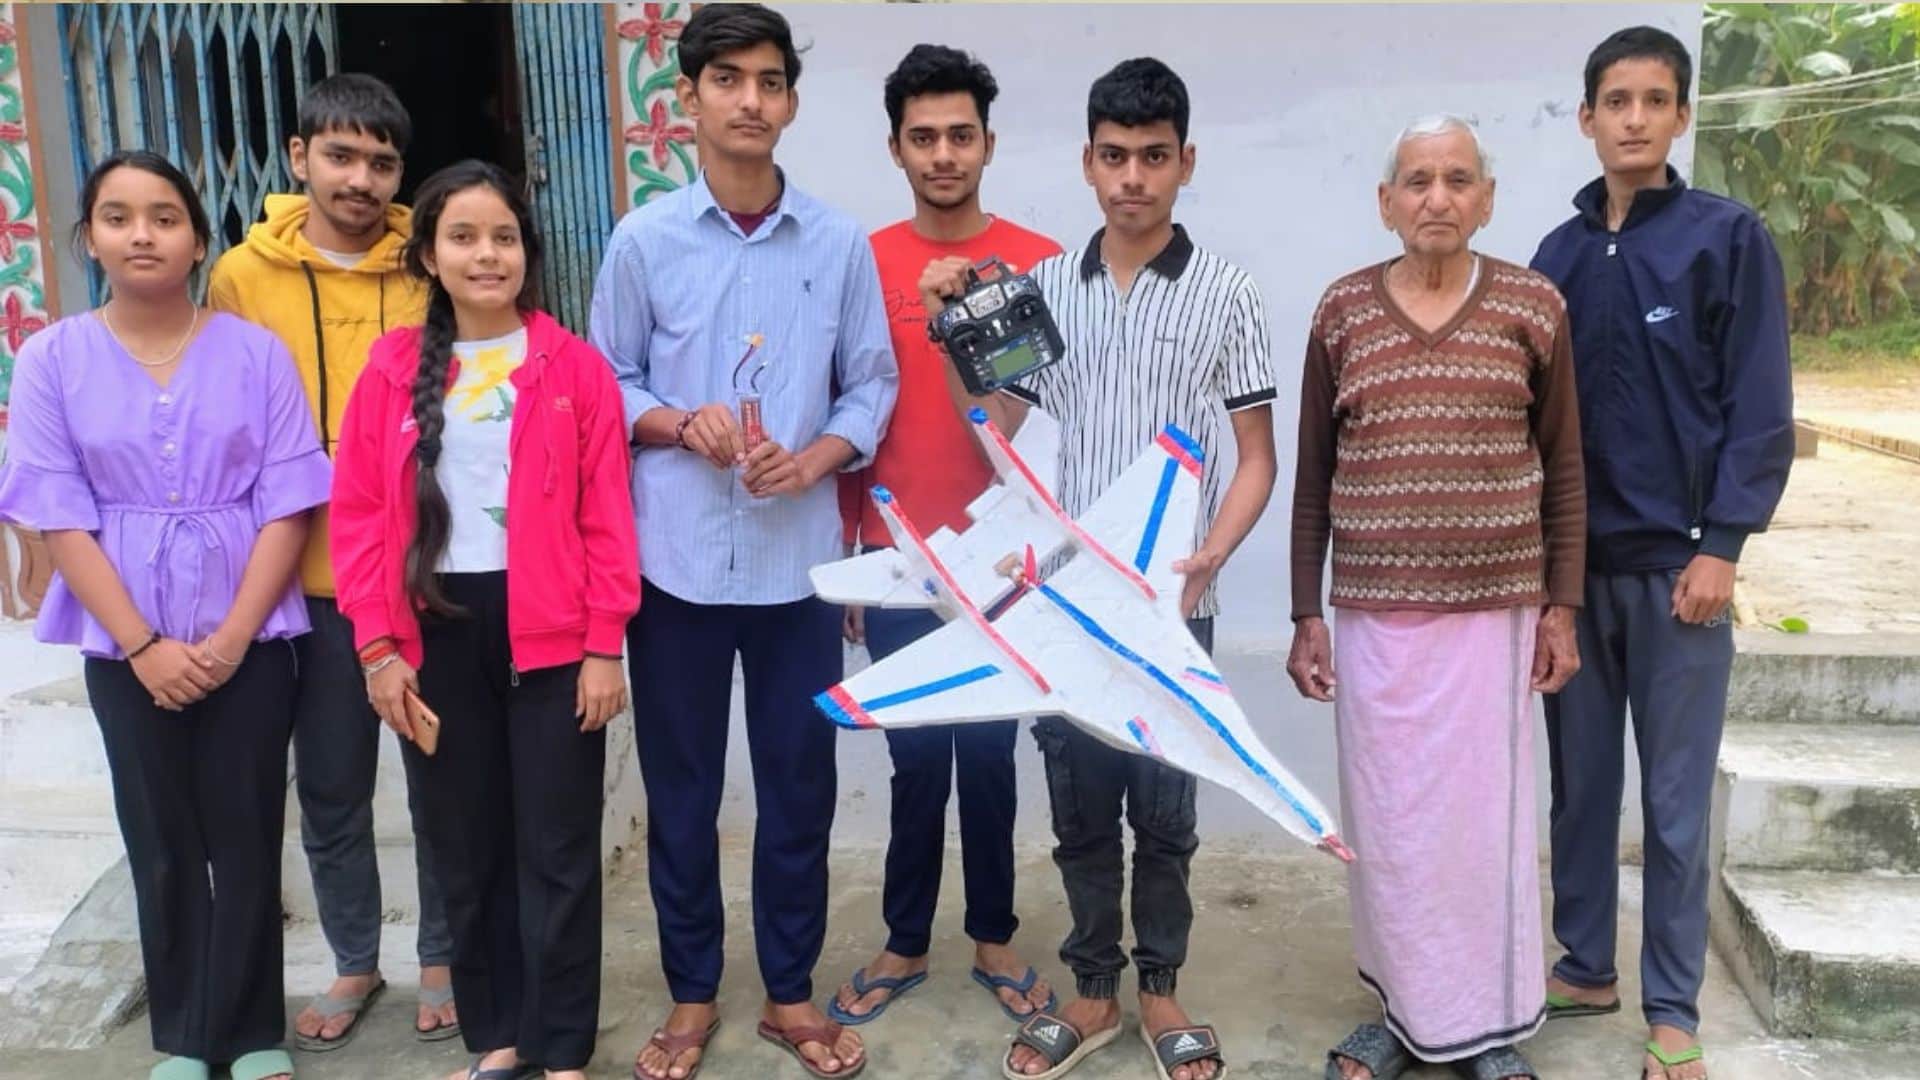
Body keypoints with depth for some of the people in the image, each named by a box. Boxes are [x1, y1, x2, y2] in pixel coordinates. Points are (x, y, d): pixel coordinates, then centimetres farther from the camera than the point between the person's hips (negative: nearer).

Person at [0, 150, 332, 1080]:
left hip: (250, 638, -1)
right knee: (161, 843, 11)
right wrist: (145, 645, -11)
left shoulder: (255, 352, -3)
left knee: (246, 837, 6)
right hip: (126, 648, 1)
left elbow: (288, 504, -5)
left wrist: (232, 637, -12)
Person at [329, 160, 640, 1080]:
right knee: (465, 846, 13)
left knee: (557, 846, 6)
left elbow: (607, 516, -4)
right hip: (437, 633, 3)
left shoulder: (575, 367, -2)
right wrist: (377, 647, -4)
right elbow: (359, 514, 3)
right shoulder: (392, 370, 4)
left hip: (548, 633, -2)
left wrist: (604, 644, -8)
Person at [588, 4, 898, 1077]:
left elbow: (871, 384, 4)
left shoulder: (841, 243, -1)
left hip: (797, 559, 0)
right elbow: (606, 385, 4)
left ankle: (791, 993, 29)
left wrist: (817, 458, -13)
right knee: (681, 790, 11)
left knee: (800, 785, 10)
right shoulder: (644, 240, -1)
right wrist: (680, 425, -14)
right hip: (677, 557, 0)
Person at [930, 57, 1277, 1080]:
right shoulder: (1044, 285, 5)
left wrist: (1208, 556, -16)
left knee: (1163, 803, 9)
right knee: (1078, 803, 11)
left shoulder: (1226, 292, -2)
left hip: (1172, 602, -2)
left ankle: (1160, 987, 28)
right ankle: (1093, 988, 28)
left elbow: (1257, 457, -1)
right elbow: (991, 424, 10)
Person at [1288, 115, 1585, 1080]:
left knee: (1486, 817, 7)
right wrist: (1305, 616, 1)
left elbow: (1562, 468, 5)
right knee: (1388, 822, 7)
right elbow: (1313, 475, 4)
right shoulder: (1343, 310, 1)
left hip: (1496, 612, 0)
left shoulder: (1533, 306, 0)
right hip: (1376, 614, 1)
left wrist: (1561, 609, 1)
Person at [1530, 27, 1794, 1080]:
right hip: (1570, 562, 4)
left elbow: (1759, 409, -6)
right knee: (1579, 781, 12)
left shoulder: (1730, 237, -2)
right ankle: (1585, 965, 27)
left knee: (1674, 799, 4)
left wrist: (1720, 546, -12)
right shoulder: (1559, 255, 9)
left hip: (1675, 563, -3)